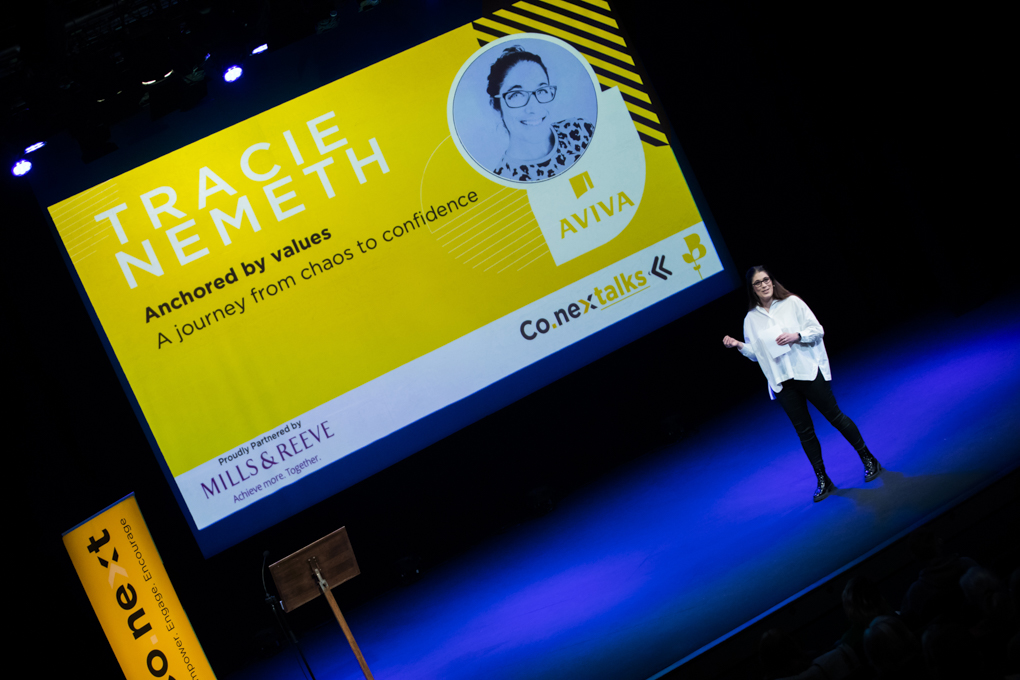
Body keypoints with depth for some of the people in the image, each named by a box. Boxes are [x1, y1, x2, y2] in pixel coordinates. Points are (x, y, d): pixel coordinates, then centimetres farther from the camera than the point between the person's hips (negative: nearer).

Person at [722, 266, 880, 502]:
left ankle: (868, 460, 17)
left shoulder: (792, 303, -1)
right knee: (804, 431, 5)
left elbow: (817, 330, -1)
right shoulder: (751, 319, 6)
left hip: (807, 371, -2)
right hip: (782, 383, 2)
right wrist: (738, 345, -7)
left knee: (835, 416, 2)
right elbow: (755, 353, 10)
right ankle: (823, 481, 12)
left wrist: (796, 336, -18)